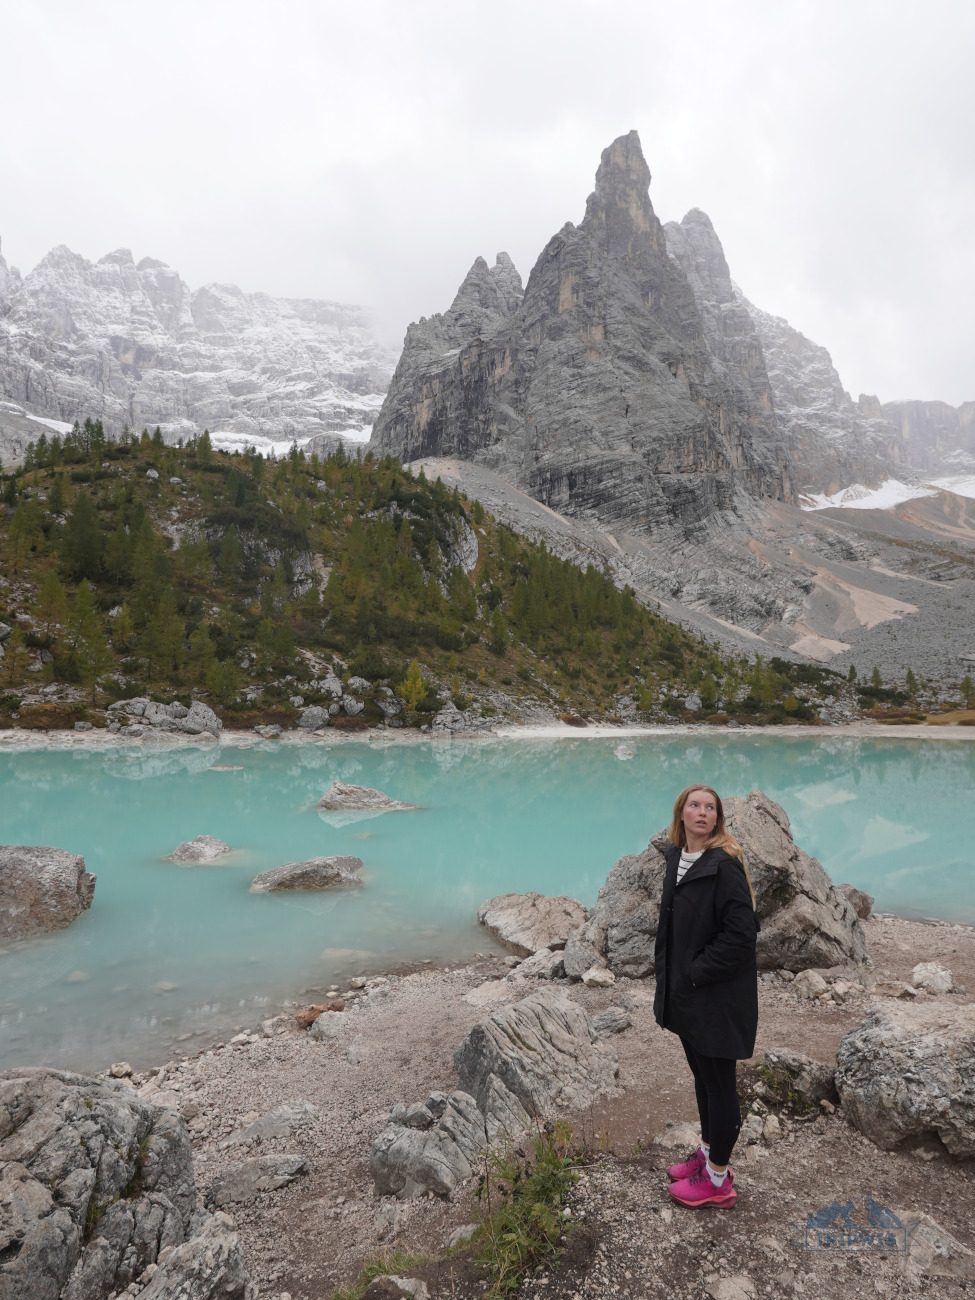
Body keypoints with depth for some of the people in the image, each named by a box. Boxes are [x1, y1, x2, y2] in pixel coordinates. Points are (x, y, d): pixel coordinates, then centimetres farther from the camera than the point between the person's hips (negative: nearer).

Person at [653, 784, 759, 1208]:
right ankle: (708, 1153, 41)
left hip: (717, 995, -8)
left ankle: (717, 1180, 25)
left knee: (718, 1082, 8)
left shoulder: (724, 865, -21)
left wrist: (695, 974, -18)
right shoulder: (676, 857, 3)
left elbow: (741, 935, -23)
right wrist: (667, 968, 7)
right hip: (684, 991, 8)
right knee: (702, 1076, 22)